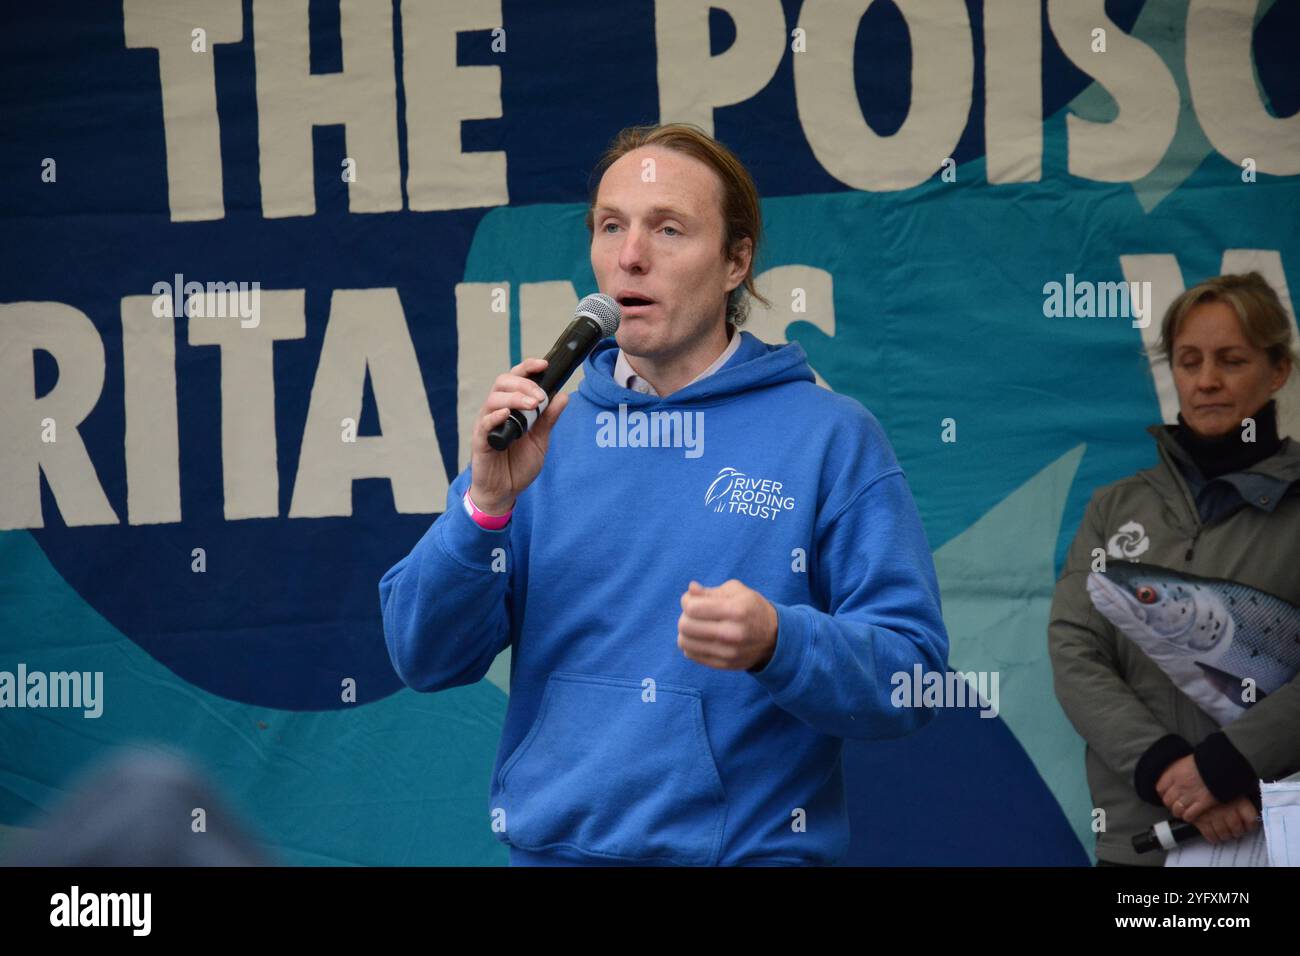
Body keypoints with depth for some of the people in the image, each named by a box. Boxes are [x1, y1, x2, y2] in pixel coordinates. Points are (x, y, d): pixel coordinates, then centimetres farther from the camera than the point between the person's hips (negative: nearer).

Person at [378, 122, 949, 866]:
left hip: (751, 846, -3)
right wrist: (488, 500, -14)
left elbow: (912, 675, -8)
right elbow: (424, 657, 1)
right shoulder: (545, 435, 6)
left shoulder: (834, 438, -4)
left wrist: (778, 644, -26)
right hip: (555, 844, 3)